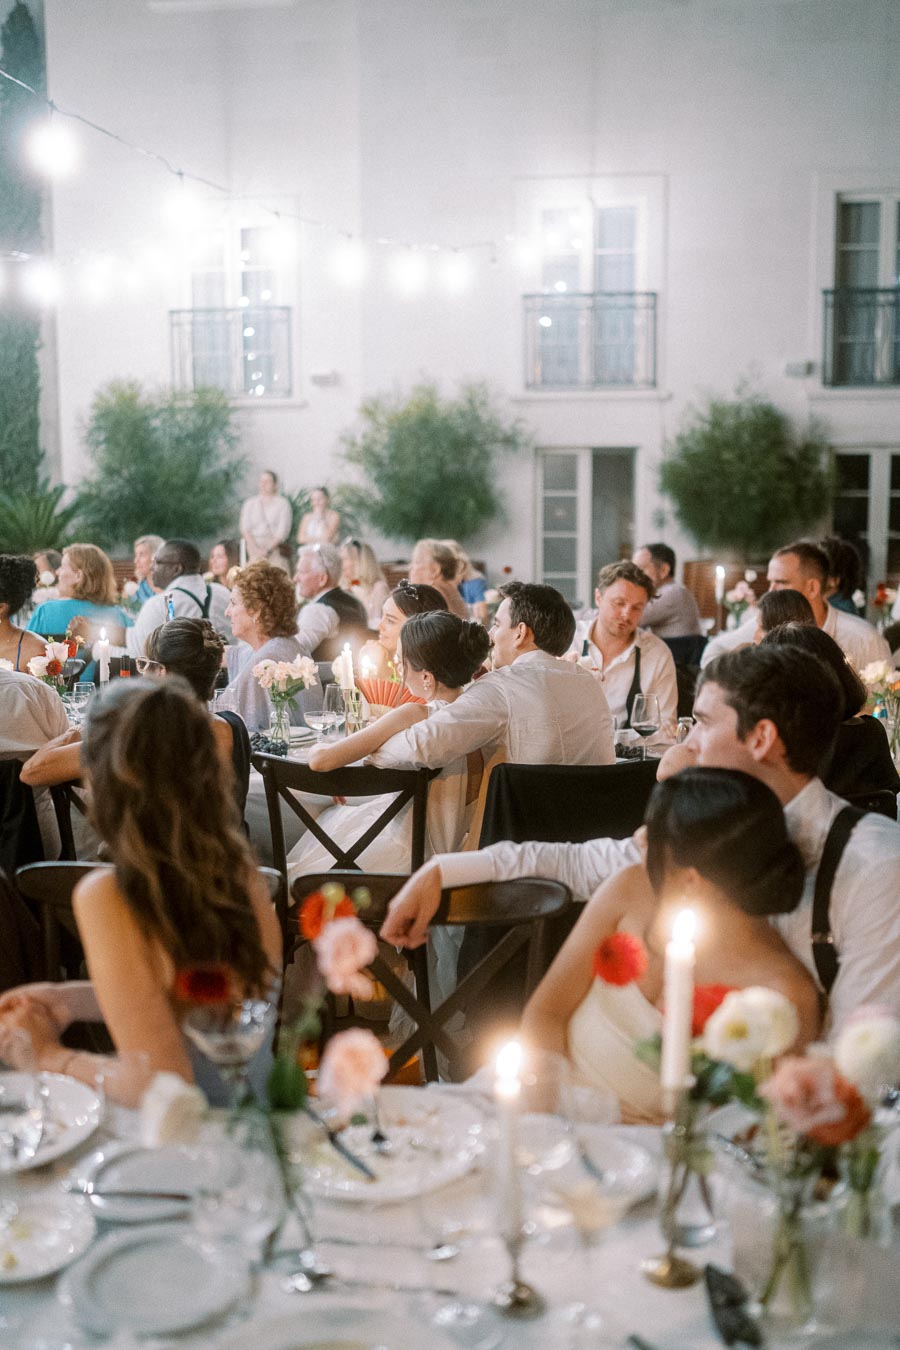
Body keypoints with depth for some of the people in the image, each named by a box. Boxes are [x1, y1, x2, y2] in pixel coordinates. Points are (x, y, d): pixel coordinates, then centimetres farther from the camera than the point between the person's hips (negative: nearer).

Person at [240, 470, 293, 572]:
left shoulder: (283, 503, 5)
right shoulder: (250, 503, 14)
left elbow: (283, 531, -2)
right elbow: (245, 529, 6)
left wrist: (267, 550, -12)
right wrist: (256, 549, -10)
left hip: (275, 548, -2)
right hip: (254, 547, 2)